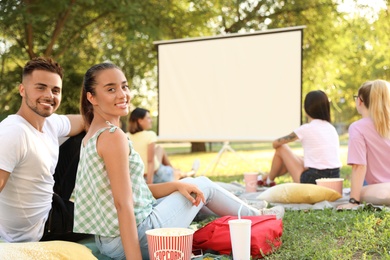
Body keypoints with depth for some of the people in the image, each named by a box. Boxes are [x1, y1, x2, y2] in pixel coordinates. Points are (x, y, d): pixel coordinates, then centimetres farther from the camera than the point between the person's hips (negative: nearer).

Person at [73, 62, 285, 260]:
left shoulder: (93, 136, 10)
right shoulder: (113, 136, -20)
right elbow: (123, 203, -25)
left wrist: (178, 185, 2)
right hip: (136, 238, -9)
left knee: (191, 188, 26)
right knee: (203, 185, 10)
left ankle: (252, 215, 45)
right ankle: (257, 217, 36)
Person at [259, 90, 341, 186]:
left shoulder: (306, 128, -8)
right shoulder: (332, 128, 9)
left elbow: (276, 143, 2)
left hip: (313, 180, -7)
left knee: (281, 148, 12)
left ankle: (269, 180, 32)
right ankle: (269, 175, 47)